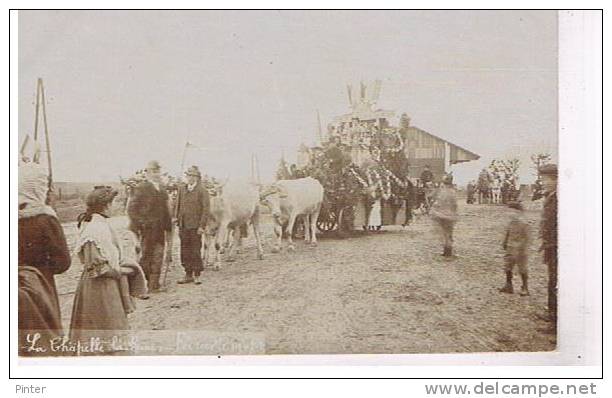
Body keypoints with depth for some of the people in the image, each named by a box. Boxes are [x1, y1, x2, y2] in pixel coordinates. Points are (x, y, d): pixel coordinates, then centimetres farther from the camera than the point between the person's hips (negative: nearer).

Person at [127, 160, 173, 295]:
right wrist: (139, 224, -16)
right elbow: (132, 209, -12)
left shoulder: (162, 188, 13)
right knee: (145, 257, -1)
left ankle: (154, 285, 19)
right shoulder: (141, 188, -9)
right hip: (146, 229, -7)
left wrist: (168, 227, 14)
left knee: (157, 257, 10)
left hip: (159, 229, 7)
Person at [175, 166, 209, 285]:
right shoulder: (181, 189, 11)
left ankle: (196, 275, 9)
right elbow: (178, 206, 16)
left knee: (196, 251, 0)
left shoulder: (202, 191, -4)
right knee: (185, 252, 7)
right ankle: (188, 275, 16)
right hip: (184, 225, 5)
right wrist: (177, 220, 8)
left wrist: (201, 226, -12)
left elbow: (206, 209, -7)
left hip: (195, 226, -5)